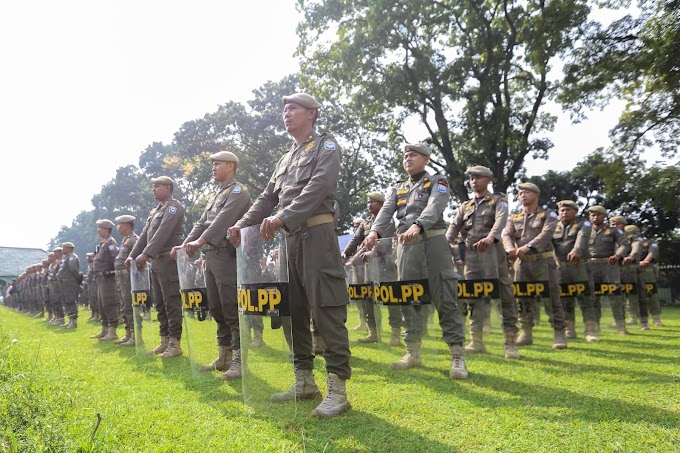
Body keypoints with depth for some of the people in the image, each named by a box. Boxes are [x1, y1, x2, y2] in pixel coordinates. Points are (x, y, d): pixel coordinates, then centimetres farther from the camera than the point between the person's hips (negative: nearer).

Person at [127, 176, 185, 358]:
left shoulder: (174, 207, -7)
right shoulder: (155, 211, 21)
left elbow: (163, 232, -18)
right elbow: (144, 235, 19)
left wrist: (145, 254, -24)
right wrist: (132, 255, 9)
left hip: (168, 261, -9)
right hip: (156, 262, 9)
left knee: (171, 303, -7)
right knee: (159, 303, 11)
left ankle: (175, 343, -3)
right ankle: (165, 340, 18)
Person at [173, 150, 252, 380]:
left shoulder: (238, 191, -5)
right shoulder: (216, 195, 23)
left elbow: (223, 220, -19)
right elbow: (202, 223, 20)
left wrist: (200, 241, -27)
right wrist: (185, 245, 8)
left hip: (228, 256, -9)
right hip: (211, 257, 9)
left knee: (232, 309, -8)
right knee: (216, 309, 11)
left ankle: (239, 360, -3)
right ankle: (223, 357, 20)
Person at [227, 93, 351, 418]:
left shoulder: (326, 145, 2)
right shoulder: (285, 159, 25)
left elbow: (318, 187, -15)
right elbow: (268, 198, 20)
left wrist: (283, 218, -25)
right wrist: (243, 224, 4)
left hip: (317, 233, -8)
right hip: (290, 238, 8)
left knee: (327, 310, -10)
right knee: (293, 311, 8)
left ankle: (338, 390, -7)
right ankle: (304, 382, 18)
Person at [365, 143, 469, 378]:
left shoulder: (437, 182, 6)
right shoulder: (398, 189, 20)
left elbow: (434, 207, -15)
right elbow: (386, 211, 3)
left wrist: (417, 226, -35)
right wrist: (375, 231, -19)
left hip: (433, 241, -5)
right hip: (406, 245, 5)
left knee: (445, 298, -7)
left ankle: (457, 355, -4)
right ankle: (413, 353, 13)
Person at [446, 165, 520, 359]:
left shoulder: (499, 199, 6)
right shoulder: (465, 206, 19)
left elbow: (501, 219, -14)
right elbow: (454, 226, 7)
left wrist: (491, 237, -35)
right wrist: (447, 243, -15)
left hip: (493, 251, -4)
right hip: (470, 254, 4)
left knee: (505, 295, -4)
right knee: (474, 297, 3)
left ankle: (510, 342, 1)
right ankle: (476, 340, 7)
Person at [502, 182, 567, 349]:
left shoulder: (548, 214, 5)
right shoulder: (514, 218, 15)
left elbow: (546, 233, -14)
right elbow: (507, 235, -2)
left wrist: (528, 246, -30)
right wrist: (510, 248, -27)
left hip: (544, 260, -3)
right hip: (522, 263, 3)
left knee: (552, 299, -4)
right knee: (522, 299, 4)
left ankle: (559, 334, 3)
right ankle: (526, 333, 14)